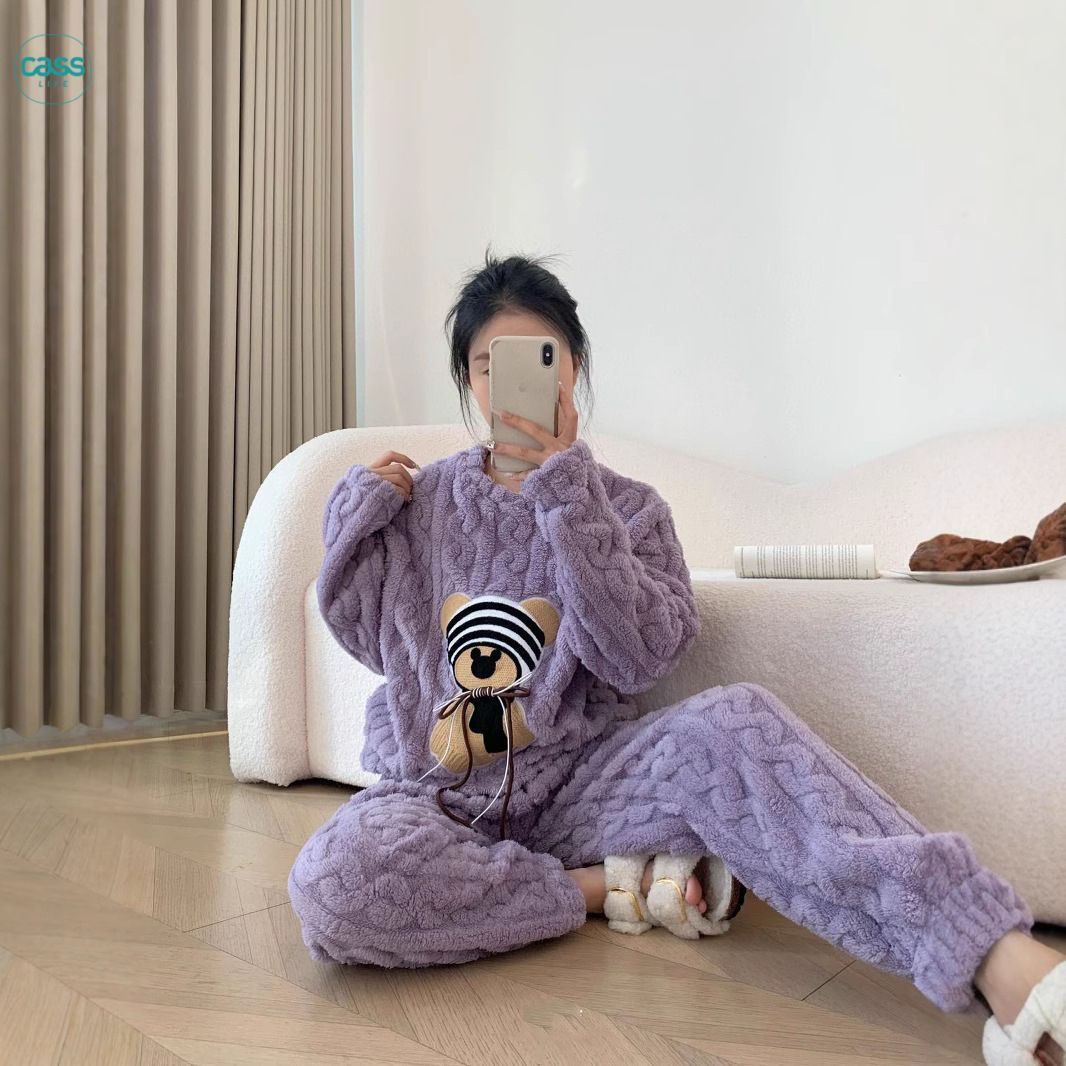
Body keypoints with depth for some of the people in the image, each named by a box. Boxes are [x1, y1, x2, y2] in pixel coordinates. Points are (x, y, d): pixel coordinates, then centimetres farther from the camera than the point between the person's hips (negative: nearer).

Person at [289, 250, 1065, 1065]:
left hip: (576, 783, 0)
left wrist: (566, 492, -18)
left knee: (733, 723, -31)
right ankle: (608, 889, -16)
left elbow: (641, 657, -13)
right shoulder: (425, 501, 5)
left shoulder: (627, 507, 3)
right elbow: (368, 637, 10)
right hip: (440, 796, 1)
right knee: (335, 883, -35)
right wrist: (363, 508, -3)